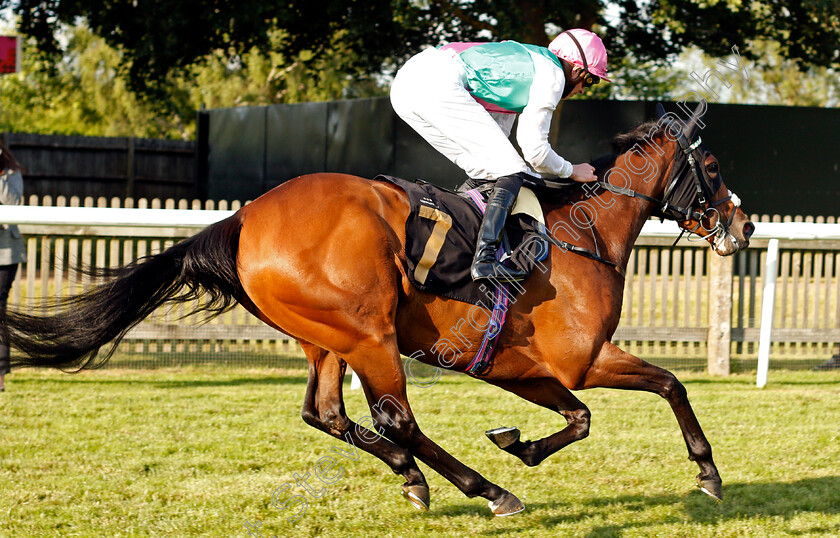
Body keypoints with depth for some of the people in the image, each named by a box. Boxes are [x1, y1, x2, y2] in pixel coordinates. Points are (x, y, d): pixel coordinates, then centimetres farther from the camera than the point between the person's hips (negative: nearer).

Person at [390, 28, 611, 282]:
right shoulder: (552, 74, 4)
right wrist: (570, 171, 18)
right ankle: (485, 259, -23)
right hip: (438, 85, -10)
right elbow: (534, 148, 2)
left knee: (486, 171, 17)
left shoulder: (523, 65, 32)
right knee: (511, 171, -7)